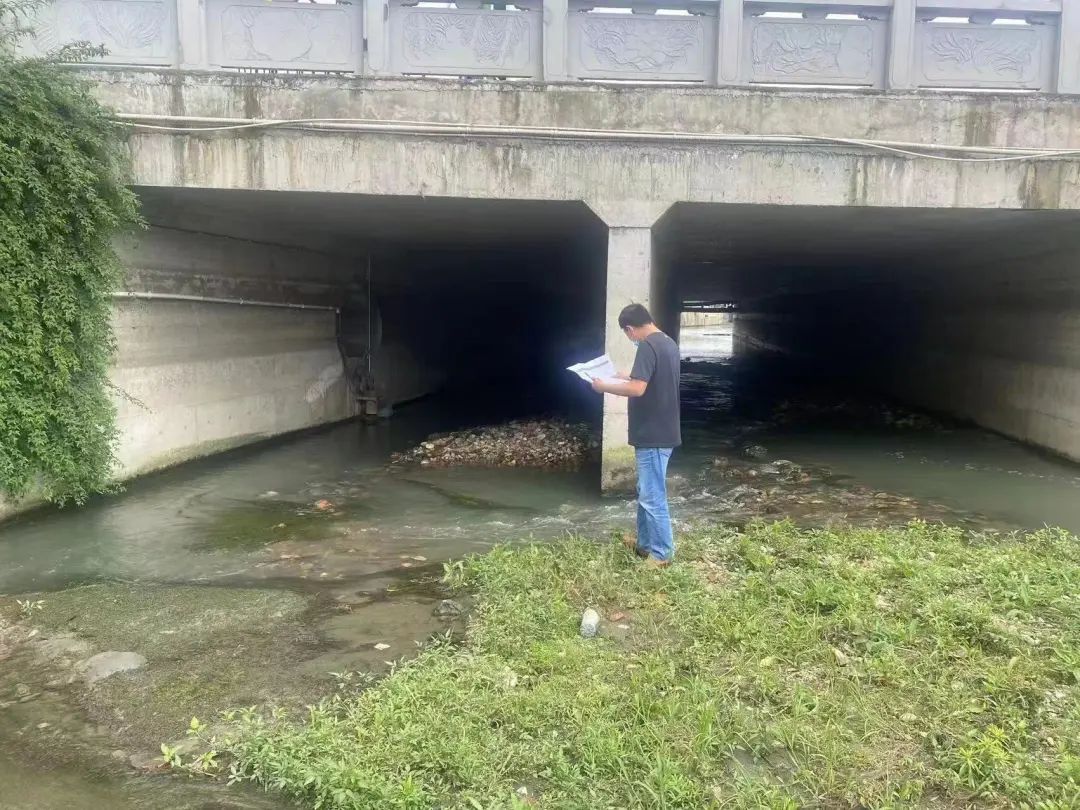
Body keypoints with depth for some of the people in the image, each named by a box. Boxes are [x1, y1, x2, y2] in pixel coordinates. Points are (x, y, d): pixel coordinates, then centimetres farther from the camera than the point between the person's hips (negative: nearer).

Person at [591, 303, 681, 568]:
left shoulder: (648, 346, -19)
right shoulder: (668, 343, 13)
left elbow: (637, 389, -27)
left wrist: (605, 386, -14)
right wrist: (630, 376, 24)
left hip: (653, 435, -10)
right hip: (661, 431, 10)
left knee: (653, 496, -1)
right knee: (646, 492, 20)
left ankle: (662, 553, 9)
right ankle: (645, 543, 31)